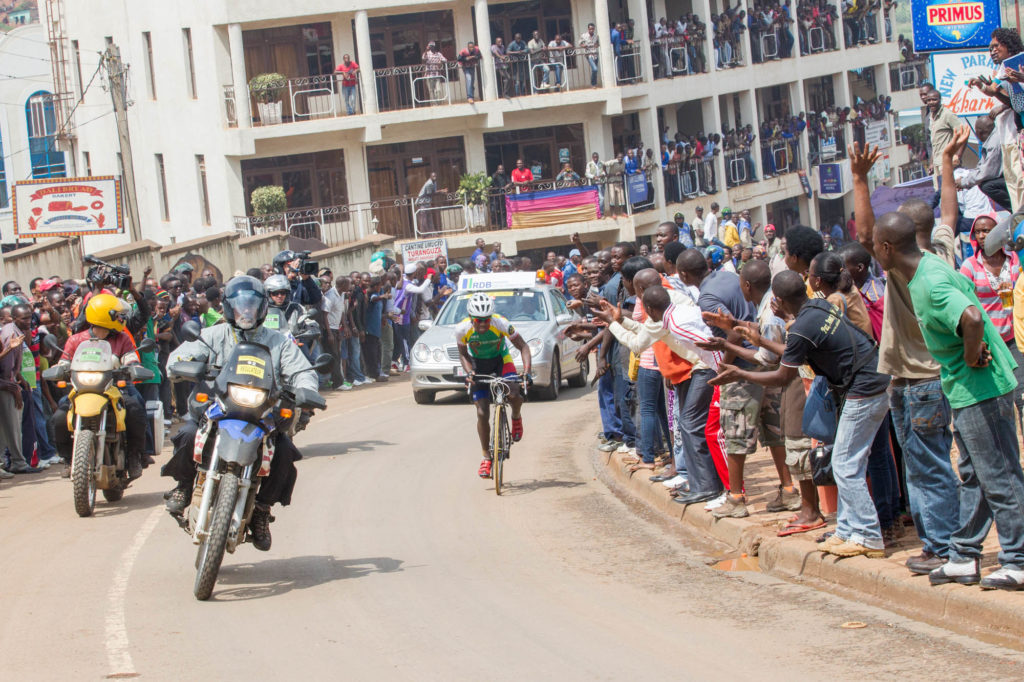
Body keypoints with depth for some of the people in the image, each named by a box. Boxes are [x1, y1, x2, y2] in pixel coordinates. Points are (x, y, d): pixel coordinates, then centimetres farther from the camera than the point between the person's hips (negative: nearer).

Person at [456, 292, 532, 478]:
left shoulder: (501, 324, -28)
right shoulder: (462, 329, -23)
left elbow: (522, 346, -18)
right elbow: (463, 354, -5)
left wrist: (527, 371, -31)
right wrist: (469, 372, -23)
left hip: (501, 360, -1)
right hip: (478, 365, 1)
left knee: (514, 395, -30)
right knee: (482, 413, -8)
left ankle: (516, 417, 5)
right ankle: (486, 456, 8)